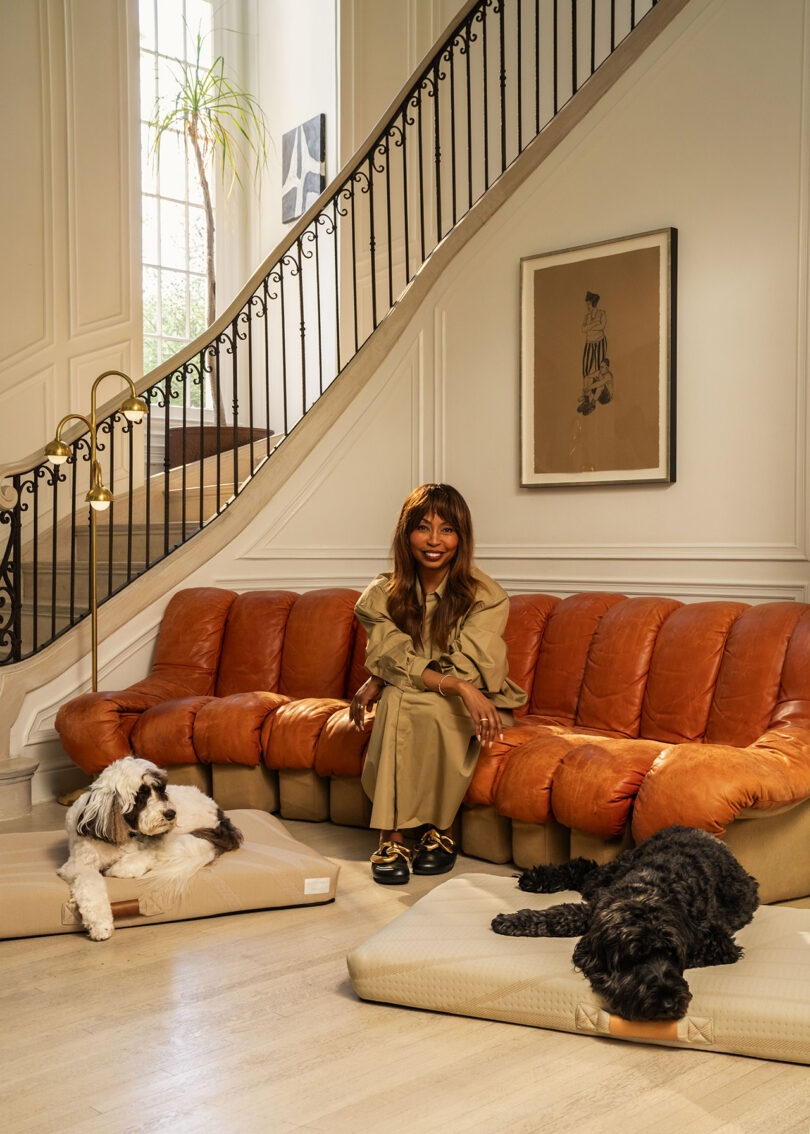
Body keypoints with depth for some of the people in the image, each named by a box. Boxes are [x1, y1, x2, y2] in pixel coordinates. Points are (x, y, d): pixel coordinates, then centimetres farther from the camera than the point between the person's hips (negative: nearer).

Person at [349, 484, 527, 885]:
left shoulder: (486, 597, -11)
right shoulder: (381, 596, -4)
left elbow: (466, 671, -18)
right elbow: (395, 659, -14)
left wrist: (380, 680, -19)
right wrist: (460, 687, -32)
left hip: (468, 712, -2)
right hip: (404, 707, 2)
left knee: (432, 708, -34)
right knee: (397, 698, -32)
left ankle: (441, 831, -16)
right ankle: (391, 837, -29)